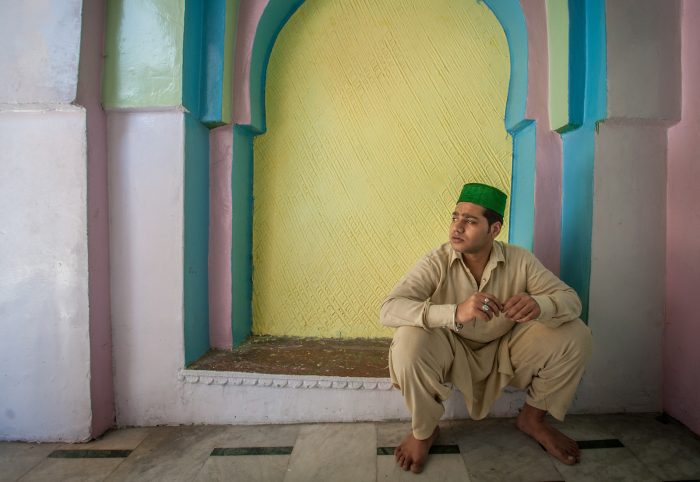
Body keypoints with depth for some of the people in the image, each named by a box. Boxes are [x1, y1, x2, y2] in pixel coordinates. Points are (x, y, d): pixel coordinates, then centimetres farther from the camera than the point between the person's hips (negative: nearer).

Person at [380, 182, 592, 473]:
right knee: (409, 342, -34)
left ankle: (532, 418, 11)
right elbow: (388, 310, -34)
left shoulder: (520, 260, -15)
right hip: (452, 352, -3)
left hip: (505, 351, 3)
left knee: (574, 335, -15)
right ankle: (423, 430, -3)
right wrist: (455, 313, -50)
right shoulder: (436, 263, -23)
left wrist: (538, 305, -40)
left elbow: (571, 299, -14)